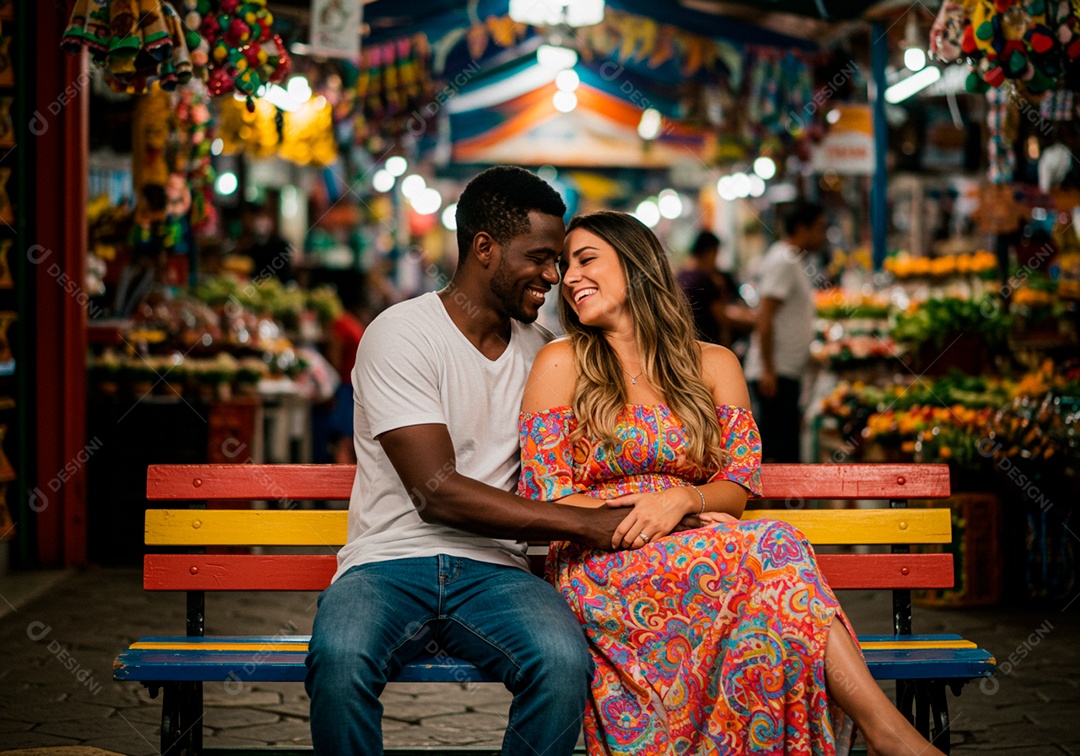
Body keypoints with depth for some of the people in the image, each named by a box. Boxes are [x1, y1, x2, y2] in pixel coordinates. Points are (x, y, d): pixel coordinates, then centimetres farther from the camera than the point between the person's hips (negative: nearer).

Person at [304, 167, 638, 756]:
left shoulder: (539, 350, 15)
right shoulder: (402, 336, -6)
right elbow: (437, 493, -16)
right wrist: (586, 524, -17)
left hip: (493, 573, 4)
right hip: (387, 566, -4)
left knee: (564, 660, -31)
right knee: (340, 657, -38)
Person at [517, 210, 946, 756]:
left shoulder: (712, 365, 15)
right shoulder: (562, 363, 7)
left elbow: (740, 484, 8)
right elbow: (545, 499, 0)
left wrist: (681, 499, -16)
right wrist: (640, 518, -15)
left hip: (694, 557, 3)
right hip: (596, 566, -3)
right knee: (770, 548, -33)